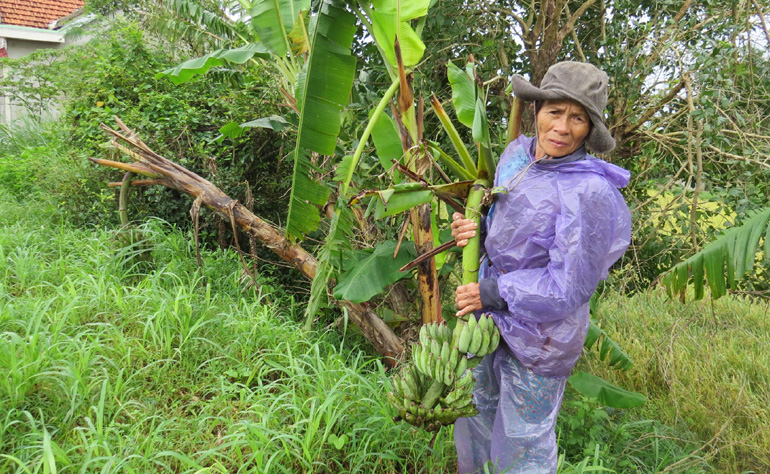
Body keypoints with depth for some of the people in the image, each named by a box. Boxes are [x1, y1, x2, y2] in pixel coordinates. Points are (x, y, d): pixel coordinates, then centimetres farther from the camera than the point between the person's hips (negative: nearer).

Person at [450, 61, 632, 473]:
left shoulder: (589, 192, -25)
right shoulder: (517, 153, -2)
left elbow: (569, 288, -22)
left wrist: (494, 293, -18)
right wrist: (474, 231, -9)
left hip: (539, 333, -7)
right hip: (489, 316, 8)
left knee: (523, 439, 12)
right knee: (476, 409, 27)